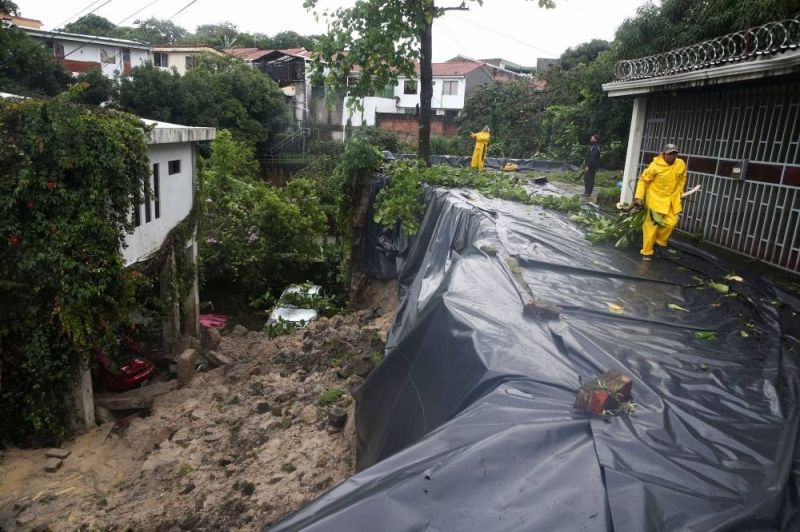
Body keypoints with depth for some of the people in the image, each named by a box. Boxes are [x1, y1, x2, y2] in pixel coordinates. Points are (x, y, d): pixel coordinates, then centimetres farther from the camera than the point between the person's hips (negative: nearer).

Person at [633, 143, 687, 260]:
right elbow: (643, 180, -11)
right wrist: (638, 196, -14)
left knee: (671, 222, 1)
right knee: (651, 224, -4)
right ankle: (647, 252, 6)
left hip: (672, 199, 5)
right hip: (656, 198, -5)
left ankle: (660, 242, 28)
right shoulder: (656, 165, -17)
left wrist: (679, 192, 17)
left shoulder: (681, 164, -2)